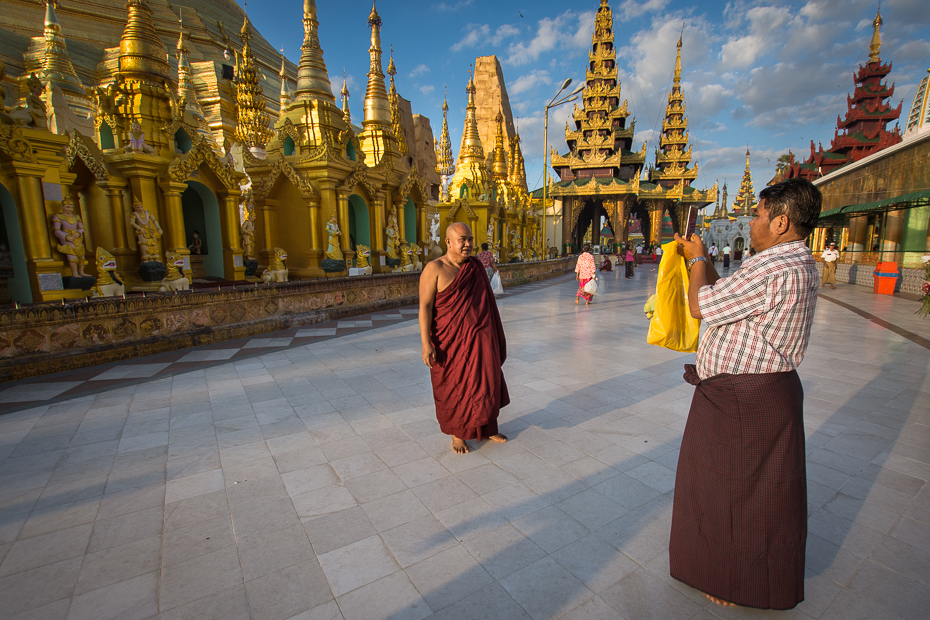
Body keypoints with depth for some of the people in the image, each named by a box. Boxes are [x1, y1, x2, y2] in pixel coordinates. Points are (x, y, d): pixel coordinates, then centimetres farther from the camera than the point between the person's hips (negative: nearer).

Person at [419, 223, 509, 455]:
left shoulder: (476, 267, 5)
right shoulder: (435, 269, -12)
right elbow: (425, 307, -15)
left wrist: (492, 333, 15)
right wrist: (426, 343, -22)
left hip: (479, 339, 5)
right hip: (451, 341, -5)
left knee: (486, 383, 13)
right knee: (454, 388, 8)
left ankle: (487, 428, 34)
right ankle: (457, 434, 29)